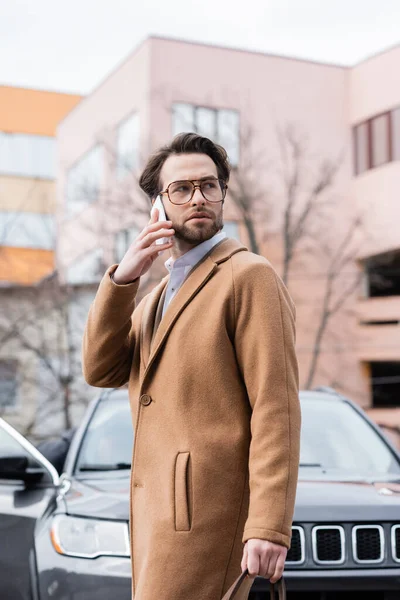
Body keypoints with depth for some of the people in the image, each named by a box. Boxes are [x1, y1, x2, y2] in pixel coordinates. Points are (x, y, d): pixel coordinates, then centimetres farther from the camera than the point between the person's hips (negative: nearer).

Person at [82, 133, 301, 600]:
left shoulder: (249, 276, -7)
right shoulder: (159, 294, 20)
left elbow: (276, 408, -14)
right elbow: (101, 371, 7)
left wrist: (269, 527, -21)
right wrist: (121, 279, -6)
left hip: (207, 509, -8)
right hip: (158, 509, 8)